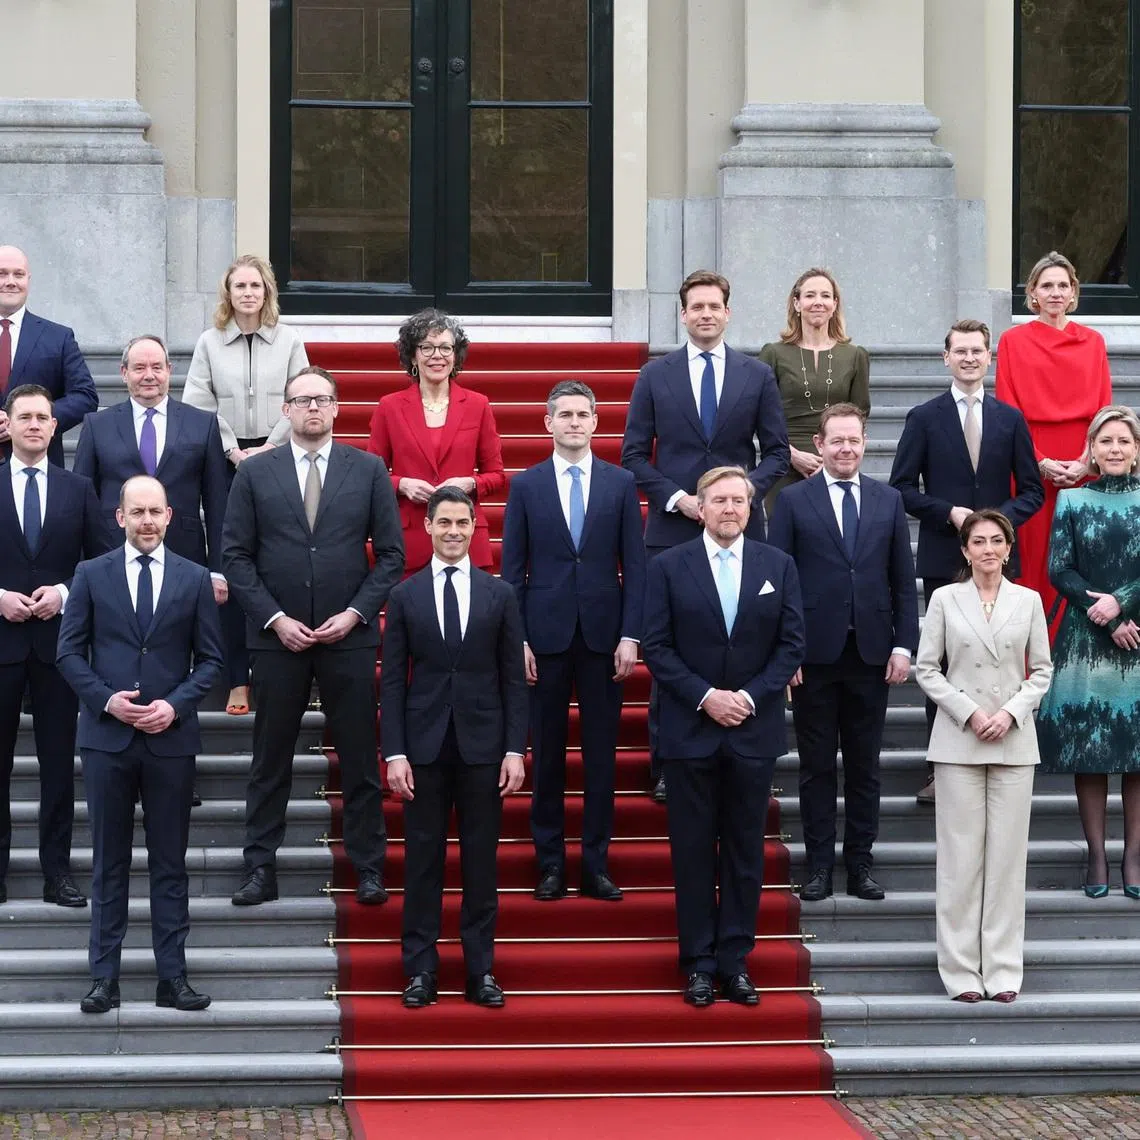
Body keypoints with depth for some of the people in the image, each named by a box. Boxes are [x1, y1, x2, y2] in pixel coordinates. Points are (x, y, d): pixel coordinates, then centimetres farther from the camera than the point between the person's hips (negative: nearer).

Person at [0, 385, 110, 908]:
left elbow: (102, 561, 7)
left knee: (58, 761, 4)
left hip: (58, 639, 1)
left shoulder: (78, 489, 7)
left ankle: (57, 871, 10)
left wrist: (64, 592, -9)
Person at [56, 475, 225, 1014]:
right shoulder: (92, 575, 5)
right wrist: (106, 699, -11)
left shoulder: (194, 579, 6)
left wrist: (175, 705, -9)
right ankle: (104, 976, 9)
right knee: (109, 862, 5)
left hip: (170, 738, 0)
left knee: (170, 862, 4)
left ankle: (172, 976, 8)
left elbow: (210, 659, 6)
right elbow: (70, 652, 4)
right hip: (107, 737, 0)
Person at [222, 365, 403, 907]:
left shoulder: (368, 470, 4)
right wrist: (274, 618, -8)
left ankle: (369, 868, 11)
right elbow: (236, 554, 1)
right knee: (270, 760, 5)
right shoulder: (255, 472, 4)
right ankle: (260, 868, 11)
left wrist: (355, 613, -8)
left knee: (359, 758, 4)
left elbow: (390, 553, 3)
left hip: (349, 635, 0)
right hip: (276, 635, 0)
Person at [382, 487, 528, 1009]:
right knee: (423, 861, 3)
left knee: (481, 861, 4)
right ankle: (420, 970, 9)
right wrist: (395, 753, -5)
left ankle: (480, 970, 10)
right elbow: (392, 680, 3)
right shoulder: (405, 595, 4)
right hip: (424, 745, 0)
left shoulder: (499, 594, 6)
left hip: (482, 745, 0)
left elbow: (513, 678, 5)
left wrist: (515, 749, -2)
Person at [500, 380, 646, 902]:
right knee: (547, 752, 4)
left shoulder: (621, 484, 5)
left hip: (603, 634, 0)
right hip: (545, 634, 0)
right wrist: (516, 638, -4)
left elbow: (634, 564, 3)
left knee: (601, 752, 3)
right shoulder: (526, 485, 4)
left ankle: (596, 864, 9)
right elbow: (513, 568, 3)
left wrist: (630, 635, -4)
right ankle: (550, 863, 11)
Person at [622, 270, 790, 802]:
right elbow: (635, 454, 5)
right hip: (672, 529, 0)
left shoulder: (757, 375, 8)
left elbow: (776, 451, 9)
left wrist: (746, 490, -9)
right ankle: (665, 765, 5)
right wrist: (677, 499, -9)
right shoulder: (655, 375, 6)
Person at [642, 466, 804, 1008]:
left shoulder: (778, 566, 5)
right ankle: (698, 963, 9)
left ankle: (735, 959, 12)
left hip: (754, 731, 1)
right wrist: (705, 696, -13)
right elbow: (656, 646, -3)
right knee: (693, 851, 3)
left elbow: (791, 643, 2)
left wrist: (750, 696, -10)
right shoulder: (669, 567, 0)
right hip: (690, 731, -1)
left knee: (745, 850, 6)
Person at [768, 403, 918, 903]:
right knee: (816, 765, 5)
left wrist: (903, 645, 0)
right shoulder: (793, 500, 1)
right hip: (814, 653, -2)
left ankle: (860, 862, 15)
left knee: (865, 766, 7)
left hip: (872, 653, 2)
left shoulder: (889, 501, 9)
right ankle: (819, 865, 11)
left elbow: (903, 581, 9)